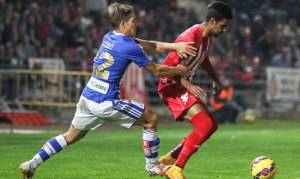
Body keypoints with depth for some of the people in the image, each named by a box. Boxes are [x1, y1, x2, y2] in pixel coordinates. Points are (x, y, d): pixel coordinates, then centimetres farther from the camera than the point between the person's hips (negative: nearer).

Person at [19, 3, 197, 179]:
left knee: (71, 136, 21)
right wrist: (178, 71, 13)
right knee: (151, 119, 7)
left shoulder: (109, 37, 10)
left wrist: (175, 46, 6)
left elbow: (150, 46, 14)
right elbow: (157, 70, -4)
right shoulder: (130, 47, -15)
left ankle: (32, 164, 15)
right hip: (106, 103, -8)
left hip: (87, 97, 8)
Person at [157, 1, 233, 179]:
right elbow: (167, 67, -26)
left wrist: (216, 79, 18)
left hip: (184, 87, 10)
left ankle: (169, 158, 19)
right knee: (205, 124, -22)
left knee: (212, 125, 13)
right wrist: (189, 86, -34)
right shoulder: (190, 39, -25)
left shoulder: (207, 37, 6)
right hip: (172, 87, -10)